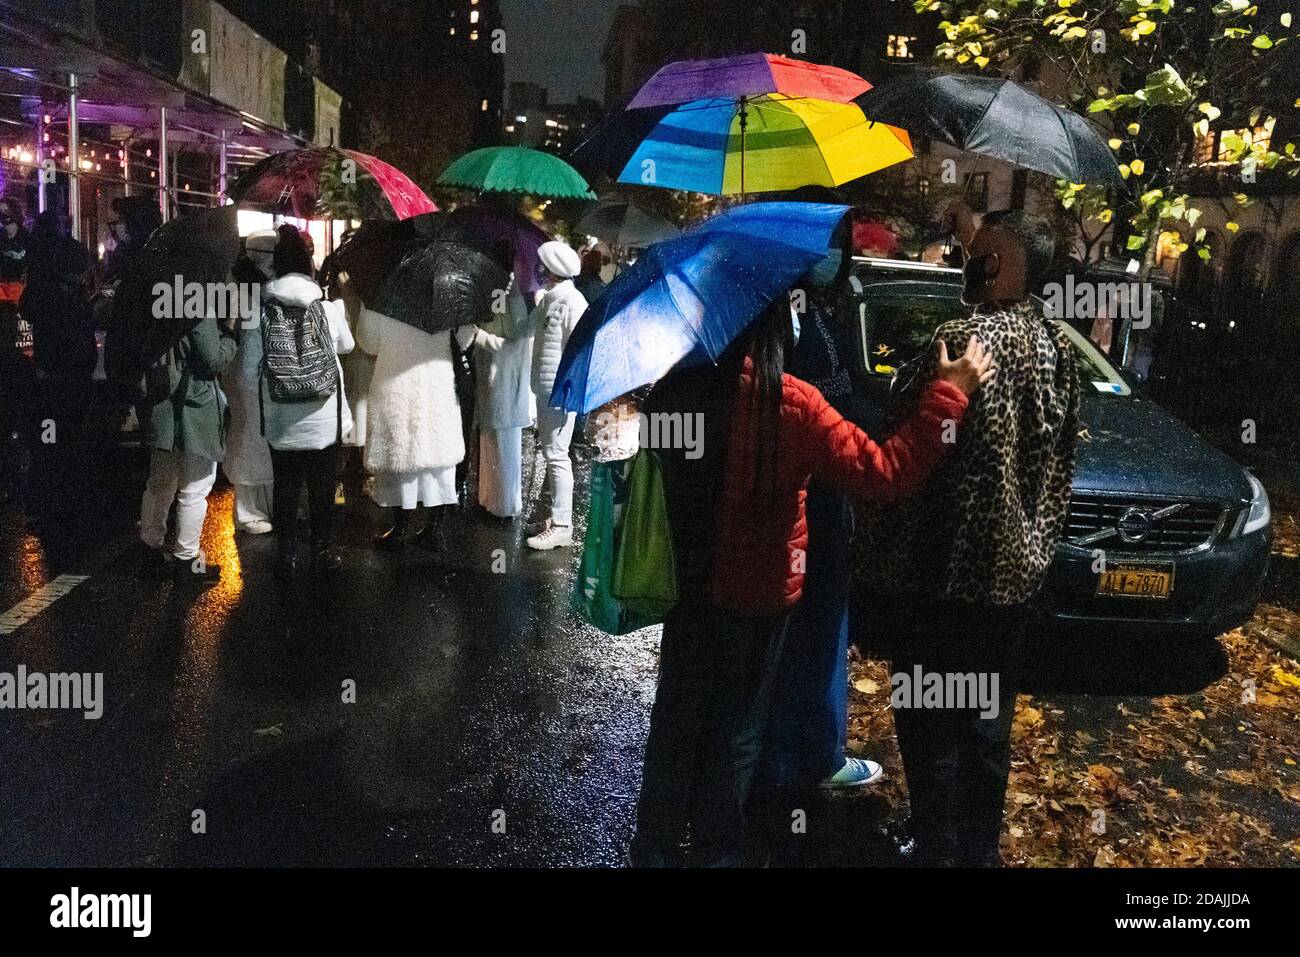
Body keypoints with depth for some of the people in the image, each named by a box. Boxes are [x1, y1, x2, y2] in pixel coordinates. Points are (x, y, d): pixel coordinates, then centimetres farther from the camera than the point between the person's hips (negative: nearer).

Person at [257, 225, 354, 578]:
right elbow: (347, 345, 10)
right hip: (324, 420, 0)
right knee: (322, 491, 13)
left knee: (285, 490, 12)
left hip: (281, 423, 0)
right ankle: (322, 553, 23)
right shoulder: (329, 308, -9)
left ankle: (287, 557, 18)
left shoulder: (261, 313, -9)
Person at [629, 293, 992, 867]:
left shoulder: (673, 385, -9)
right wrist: (950, 395, -13)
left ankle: (653, 849, 34)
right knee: (733, 732, 14)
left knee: (676, 717, 19)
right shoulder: (788, 403, -22)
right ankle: (716, 853, 30)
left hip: (684, 581, 4)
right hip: (753, 592, -4)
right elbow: (884, 473, -19)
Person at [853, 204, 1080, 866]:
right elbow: (1060, 458, 12)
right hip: (1016, 569, 8)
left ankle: (936, 848, 21)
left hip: (943, 574, -8)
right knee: (988, 724, 19)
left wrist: (876, 558, -9)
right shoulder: (1057, 345, 4)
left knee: (931, 726, 8)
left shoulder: (964, 339, -21)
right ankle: (979, 848, 34)